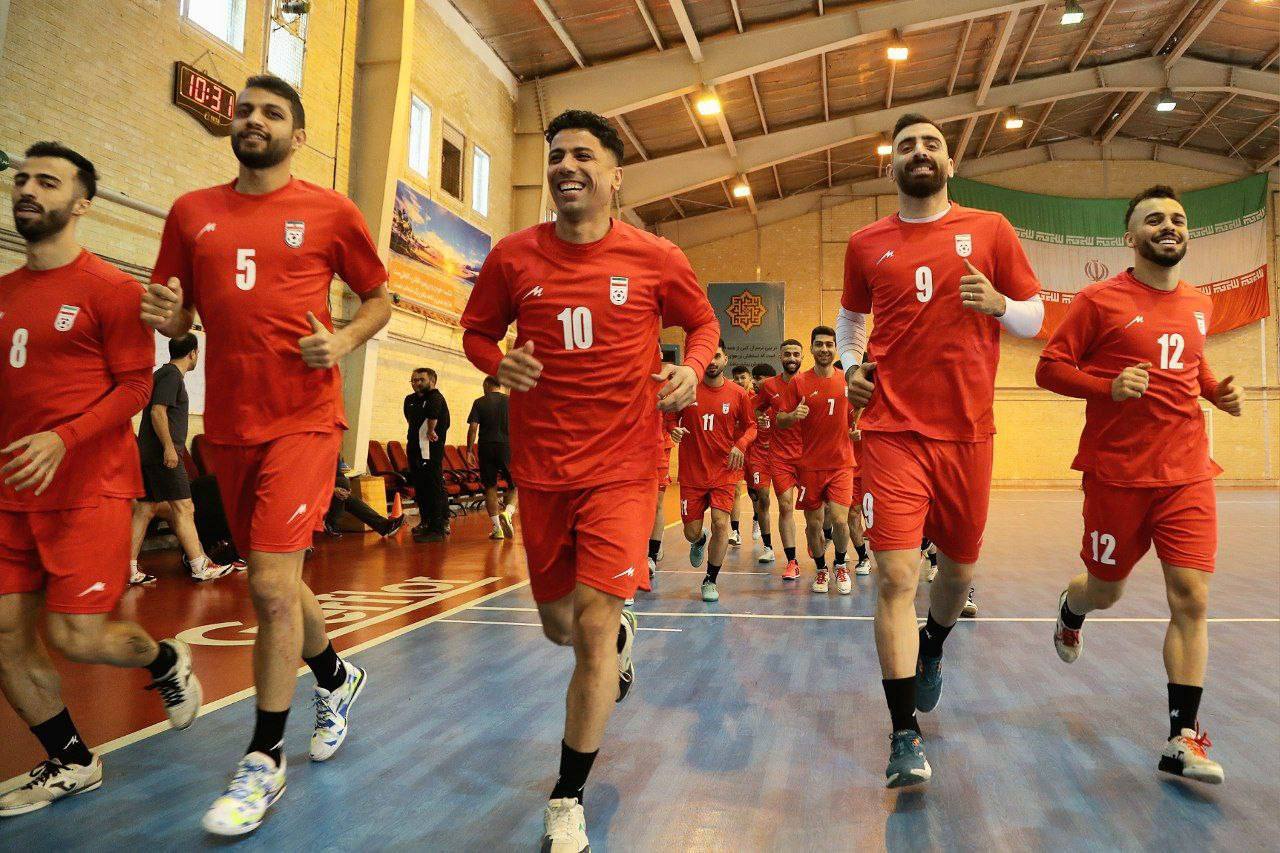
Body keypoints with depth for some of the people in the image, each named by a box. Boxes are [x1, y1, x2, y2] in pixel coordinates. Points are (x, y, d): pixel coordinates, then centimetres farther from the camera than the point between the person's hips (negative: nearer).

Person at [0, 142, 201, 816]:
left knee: (76, 636, -8)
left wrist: (63, 439, -22)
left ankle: (166, 660, 27)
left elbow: (136, 386, -10)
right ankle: (71, 764, 26)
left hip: (88, 490, -6)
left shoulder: (111, 288, -6)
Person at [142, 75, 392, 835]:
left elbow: (379, 299, 9)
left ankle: (264, 762, 8)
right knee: (274, 580, 15)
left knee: (271, 586, -10)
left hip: (303, 418, -5)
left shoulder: (329, 211, 1)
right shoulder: (192, 213, 11)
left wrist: (344, 342, -10)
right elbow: (177, 319, 16)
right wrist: (165, 315, -7)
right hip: (229, 424, 5)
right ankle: (338, 678, 41)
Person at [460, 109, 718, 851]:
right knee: (560, 623, 15)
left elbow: (704, 321, 12)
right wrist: (499, 362, -11)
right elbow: (478, 331, 11)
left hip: (623, 466, -3)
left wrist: (692, 368, -9)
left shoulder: (657, 259, -3)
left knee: (593, 618, -11)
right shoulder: (513, 256, 0)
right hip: (541, 467, 3)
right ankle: (620, 637, 56)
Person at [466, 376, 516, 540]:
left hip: (486, 448, 0)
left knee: (490, 487, 7)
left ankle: (496, 528, 7)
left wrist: (469, 450, -2)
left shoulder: (479, 402, 2)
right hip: (507, 447, 0)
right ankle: (507, 513, -15)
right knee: (515, 485, 12)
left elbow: (473, 427, -6)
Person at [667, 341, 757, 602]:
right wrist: (674, 429, -15)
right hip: (692, 473, 1)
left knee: (720, 522, -13)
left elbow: (750, 426, 8)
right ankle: (699, 542, 47)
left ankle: (711, 581, 8)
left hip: (725, 472, 0)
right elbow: (670, 417, 7)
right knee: (691, 532, 6)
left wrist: (740, 445, -11)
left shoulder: (738, 394, -2)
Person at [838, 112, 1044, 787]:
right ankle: (905, 737, 1)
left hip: (968, 432, 1)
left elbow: (1035, 319, 10)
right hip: (893, 432, -1)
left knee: (959, 565, 16)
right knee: (895, 576, -10)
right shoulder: (866, 245, 8)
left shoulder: (990, 231, 6)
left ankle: (931, 648, 50)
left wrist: (998, 304, -12)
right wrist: (850, 365, 4)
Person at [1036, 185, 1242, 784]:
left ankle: (1183, 740, 3)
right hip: (1117, 473, -3)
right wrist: (1111, 387, -21)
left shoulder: (1198, 305, 12)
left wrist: (1217, 391, 7)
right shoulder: (1101, 300, -5)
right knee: (1105, 589, 12)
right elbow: (1050, 368, -6)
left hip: (1187, 475, 4)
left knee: (1190, 600, -5)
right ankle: (1069, 613, 50)